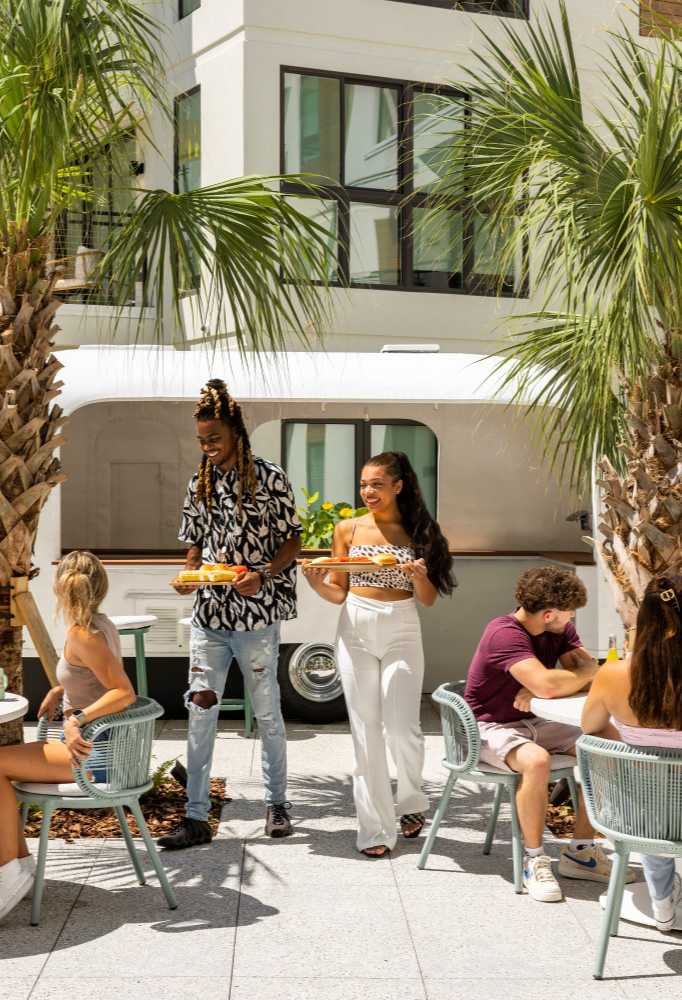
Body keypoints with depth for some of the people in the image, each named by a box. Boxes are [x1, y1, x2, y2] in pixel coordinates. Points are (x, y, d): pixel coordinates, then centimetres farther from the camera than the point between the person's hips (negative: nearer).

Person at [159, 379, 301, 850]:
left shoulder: (269, 478, -5)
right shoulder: (200, 483, 9)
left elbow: (293, 540, -4)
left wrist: (262, 575, -19)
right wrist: (189, 576, -4)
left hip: (257, 613, -4)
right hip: (209, 612, 4)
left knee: (267, 711, 9)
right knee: (201, 710, 1)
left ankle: (277, 803, 27)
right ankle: (197, 818, 8)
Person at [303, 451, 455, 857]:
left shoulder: (419, 531, 2)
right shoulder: (348, 529, 4)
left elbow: (429, 599, 4)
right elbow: (339, 593, 7)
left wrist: (418, 576, -16)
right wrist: (316, 582, -13)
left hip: (401, 632, -1)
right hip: (356, 630, 1)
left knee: (402, 728, -7)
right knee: (366, 731, 3)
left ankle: (411, 801, 24)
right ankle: (376, 828, 12)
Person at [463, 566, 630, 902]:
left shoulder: (560, 631, 1)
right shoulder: (505, 633, -25)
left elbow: (591, 675, -8)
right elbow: (548, 685, -36)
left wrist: (537, 689, -23)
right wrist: (584, 674, -15)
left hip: (533, 722, 8)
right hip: (490, 727, -8)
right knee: (536, 760, -37)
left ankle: (580, 851, 1)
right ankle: (534, 859, -17)